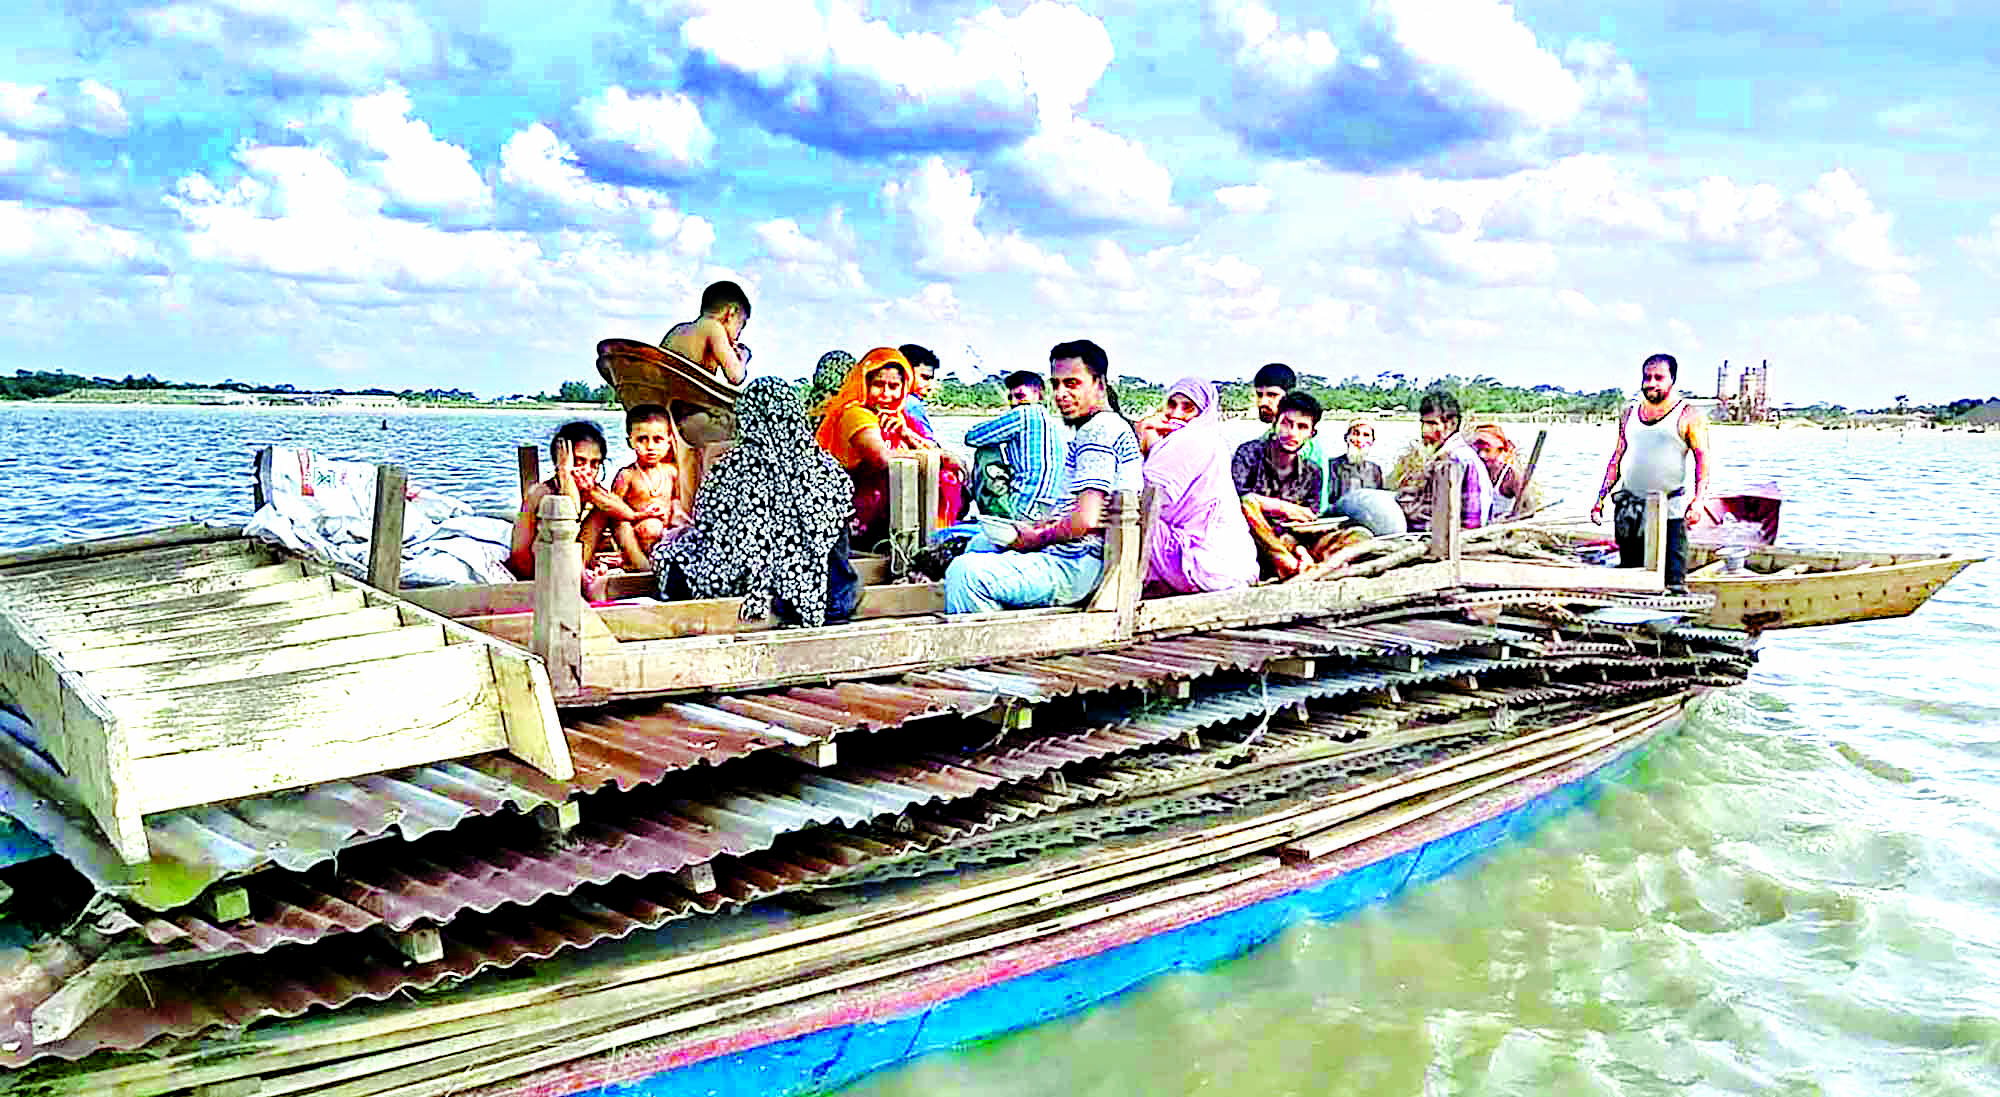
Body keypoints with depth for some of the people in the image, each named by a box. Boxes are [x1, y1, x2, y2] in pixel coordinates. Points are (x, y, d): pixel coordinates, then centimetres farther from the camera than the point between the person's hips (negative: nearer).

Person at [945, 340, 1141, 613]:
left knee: (964, 572, -24)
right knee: (981, 544, 29)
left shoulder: (1097, 430, -16)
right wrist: (1048, 523, 10)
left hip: (1080, 569, -12)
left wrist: (1038, 538, -9)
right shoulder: (1108, 426, 19)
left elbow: (1087, 520, -25)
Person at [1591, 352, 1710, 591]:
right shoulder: (1629, 414, 14)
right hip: (1629, 508, 5)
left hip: (1669, 510, -5)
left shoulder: (1689, 416, 0)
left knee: (1673, 579, -9)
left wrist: (1698, 500, -17)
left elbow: (1703, 459, -5)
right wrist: (1601, 497, 12)